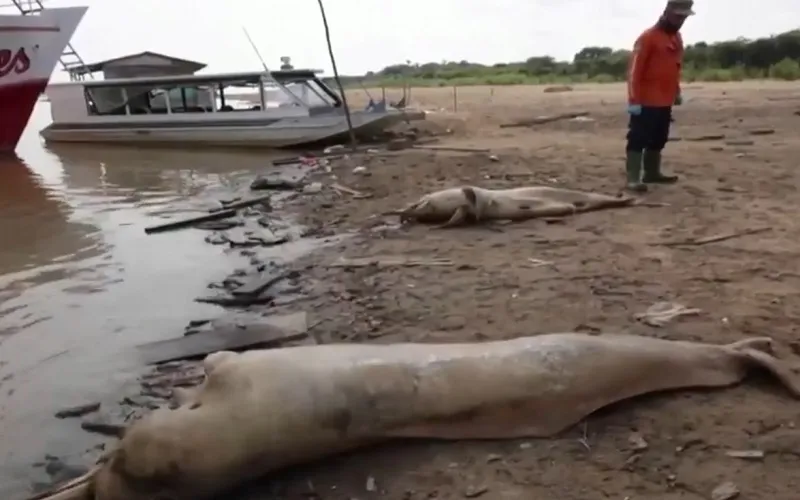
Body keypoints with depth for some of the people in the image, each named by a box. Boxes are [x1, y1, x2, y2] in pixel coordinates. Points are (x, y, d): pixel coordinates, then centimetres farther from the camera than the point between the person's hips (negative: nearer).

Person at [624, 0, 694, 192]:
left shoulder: (677, 38, 13)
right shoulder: (648, 37, -13)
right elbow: (635, 70, -16)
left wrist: (677, 92, 21)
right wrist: (633, 100, -20)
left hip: (665, 101, 9)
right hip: (645, 102, -9)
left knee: (658, 140, 15)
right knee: (638, 140, -7)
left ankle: (652, 173, 26)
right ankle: (633, 179, -7)